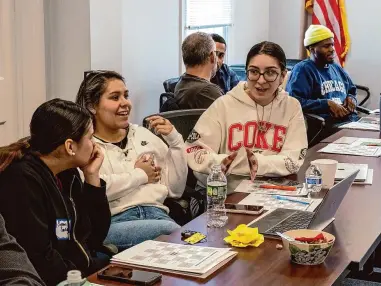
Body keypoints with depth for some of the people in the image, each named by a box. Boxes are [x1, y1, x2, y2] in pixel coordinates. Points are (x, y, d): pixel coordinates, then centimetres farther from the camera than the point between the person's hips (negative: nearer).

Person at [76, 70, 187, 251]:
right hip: (113, 221, -5)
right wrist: (140, 175, -2)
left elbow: (175, 189, 17)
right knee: (172, 230, -34)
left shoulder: (142, 135, 20)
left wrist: (174, 141, 5)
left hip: (156, 214, 6)